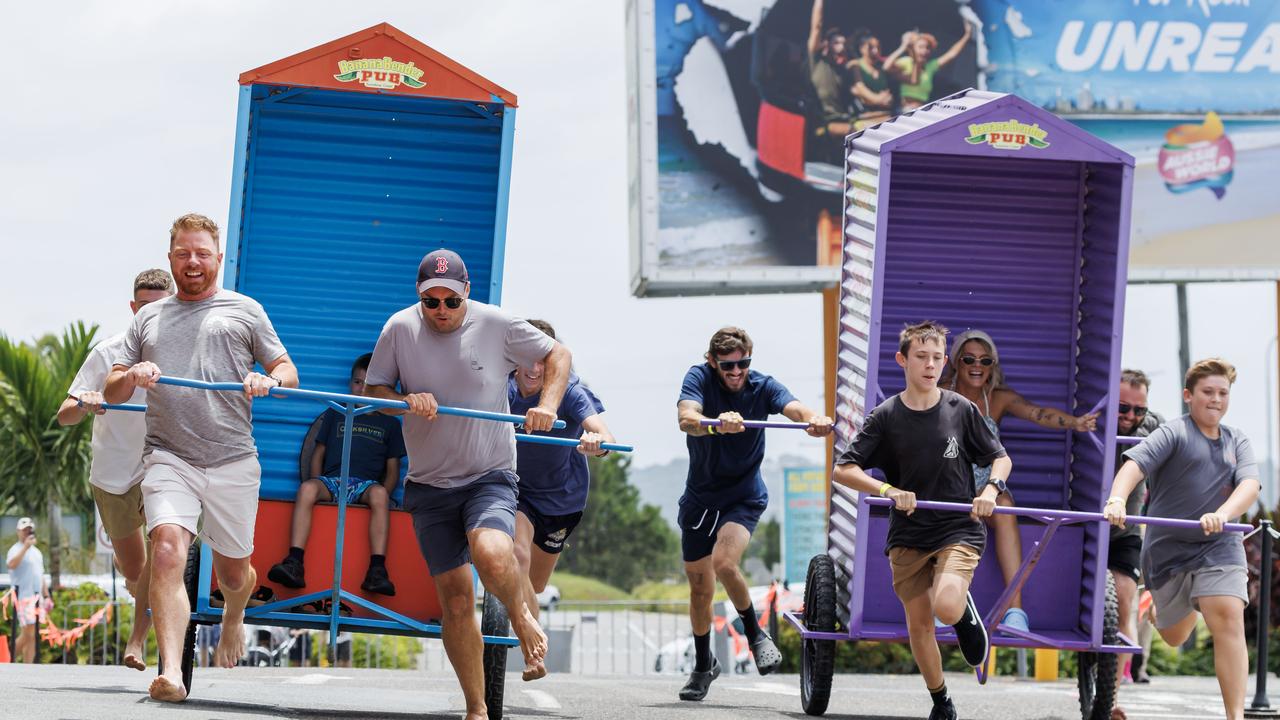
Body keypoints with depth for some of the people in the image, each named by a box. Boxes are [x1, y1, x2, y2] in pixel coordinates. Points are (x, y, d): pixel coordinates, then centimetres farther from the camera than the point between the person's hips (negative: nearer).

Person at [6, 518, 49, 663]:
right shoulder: (16, 549, -6)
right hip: (23, 597, -8)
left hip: (37, 596, 8)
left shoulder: (36, 552, 20)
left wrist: (46, 596, 22)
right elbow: (11, 564, -29)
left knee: (31, 636, 4)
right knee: (27, 634, -14)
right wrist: (25, 547, -28)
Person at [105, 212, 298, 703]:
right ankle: (171, 672, -31)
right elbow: (111, 393, 16)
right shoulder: (148, 318, 18)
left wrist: (269, 381, -12)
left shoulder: (245, 311, 13)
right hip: (168, 458, 0)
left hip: (233, 463, 0)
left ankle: (234, 618, 46)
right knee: (167, 550, -24)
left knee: (232, 571, 9)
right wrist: (131, 377, -7)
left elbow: (288, 372, 12)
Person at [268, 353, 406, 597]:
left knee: (379, 494, -37)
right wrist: (318, 488, 3)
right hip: (332, 480, 1)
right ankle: (294, 563, -44)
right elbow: (318, 454, 21)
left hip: (366, 485, -1)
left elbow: (393, 470, 16)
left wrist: (382, 494, -4)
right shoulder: (336, 414, 23)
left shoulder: (390, 424, 20)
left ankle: (377, 570, -46)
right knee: (307, 488, -33)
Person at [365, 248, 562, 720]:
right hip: (430, 484, 2)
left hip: (490, 476, -2)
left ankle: (522, 619, 2)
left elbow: (558, 354, 6)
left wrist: (548, 405, -11)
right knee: (455, 597, -1)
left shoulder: (496, 325, -6)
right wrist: (407, 400, -15)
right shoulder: (400, 329, -2)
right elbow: (374, 391, 6)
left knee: (490, 553, -32)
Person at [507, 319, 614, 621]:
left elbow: (604, 435, -38)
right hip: (517, 490, -1)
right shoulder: (504, 389, -17)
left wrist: (598, 442, -62)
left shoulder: (569, 390, -24)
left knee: (534, 587, 14)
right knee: (518, 559, -29)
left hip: (561, 495, 1)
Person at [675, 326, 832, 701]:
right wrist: (717, 424, -55)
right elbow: (686, 418, -33)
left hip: (744, 496, -2)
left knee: (724, 563, -27)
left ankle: (756, 635, -4)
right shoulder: (699, 378, -14)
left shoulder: (763, 386, -12)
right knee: (699, 589, 9)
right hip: (699, 497, 2)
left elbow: (794, 407, -31)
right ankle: (703, 664, 31)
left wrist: (814, 419, -56)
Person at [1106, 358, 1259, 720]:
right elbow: (1134, 465, -19)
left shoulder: (1237, 441, 9)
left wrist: (1223, 515, -28)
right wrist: (1117, 500, -40)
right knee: (1173, 637, 14)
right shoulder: (1174, 433, -4)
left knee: (1229, 621, -19)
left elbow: (1250, 485, -7)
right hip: (1168, 550, -1)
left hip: (1219, 547, 1)